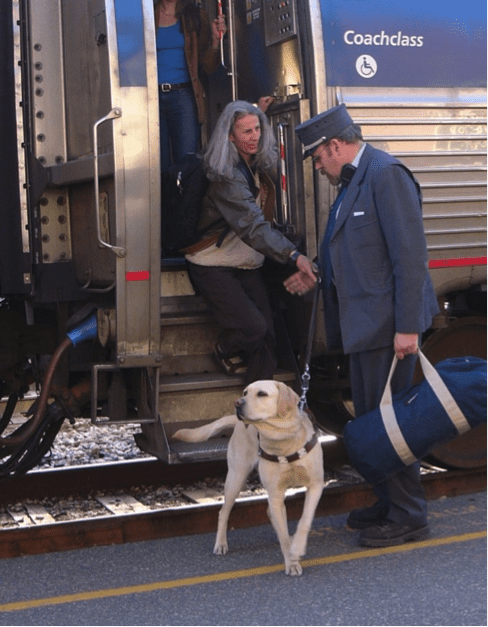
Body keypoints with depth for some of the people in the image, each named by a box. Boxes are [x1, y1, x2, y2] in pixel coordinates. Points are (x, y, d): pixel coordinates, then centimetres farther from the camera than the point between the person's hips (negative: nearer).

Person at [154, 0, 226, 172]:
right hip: (152, 96, -1)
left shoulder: (195, 16, 10)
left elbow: (208, 67, 8)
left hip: (183, 95, 1)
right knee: (159, 167, 1)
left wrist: (215, 39, -7)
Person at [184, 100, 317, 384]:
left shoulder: (258, 167, 4)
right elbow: (252, 226, -33)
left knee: (267, 335, -1)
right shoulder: (227, 177, -22)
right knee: (252, 328, -17)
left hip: (247, 265, 8)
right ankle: (225, 353, 17)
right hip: (214, 267, -8)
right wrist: (293, 255, -42)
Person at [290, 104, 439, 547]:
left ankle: (408, 518, 9)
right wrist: (314, 275, 22)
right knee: (369, 420, 16)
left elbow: (409, 254, -21)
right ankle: (388, 505, 29)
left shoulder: (386, 174, -14)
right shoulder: (353, 182, 17)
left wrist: (407, 326, -23)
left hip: (387, 323, -10)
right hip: (363, 323, 10)